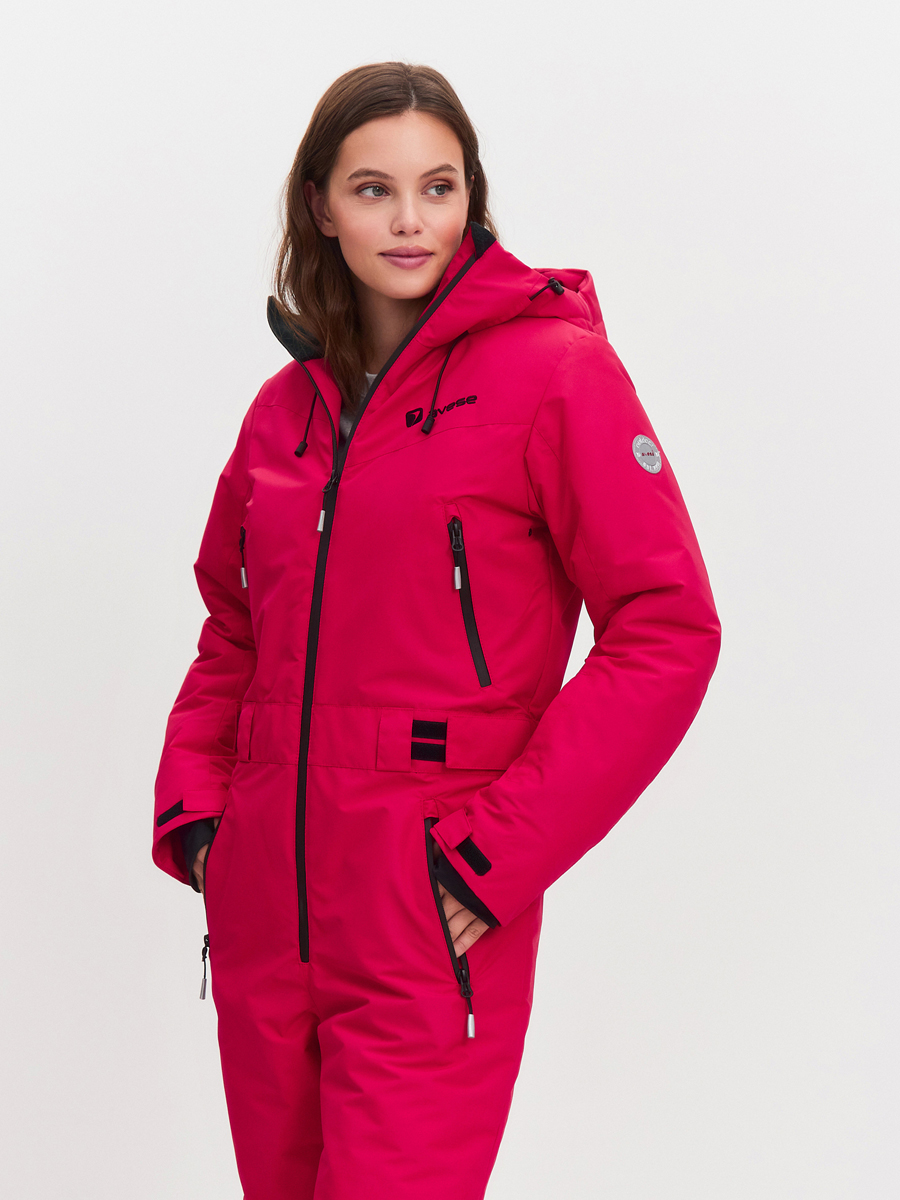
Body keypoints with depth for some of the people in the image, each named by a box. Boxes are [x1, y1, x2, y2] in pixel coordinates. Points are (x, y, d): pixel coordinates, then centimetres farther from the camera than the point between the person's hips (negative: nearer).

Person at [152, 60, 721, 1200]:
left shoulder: (553, 368, -7)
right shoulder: (290, 403, 11)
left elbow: (667, 634, -12)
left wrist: (495, 855, -15)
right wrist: (194, 810, 5)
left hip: (429, 932, -5)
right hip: (263, 913, 6)